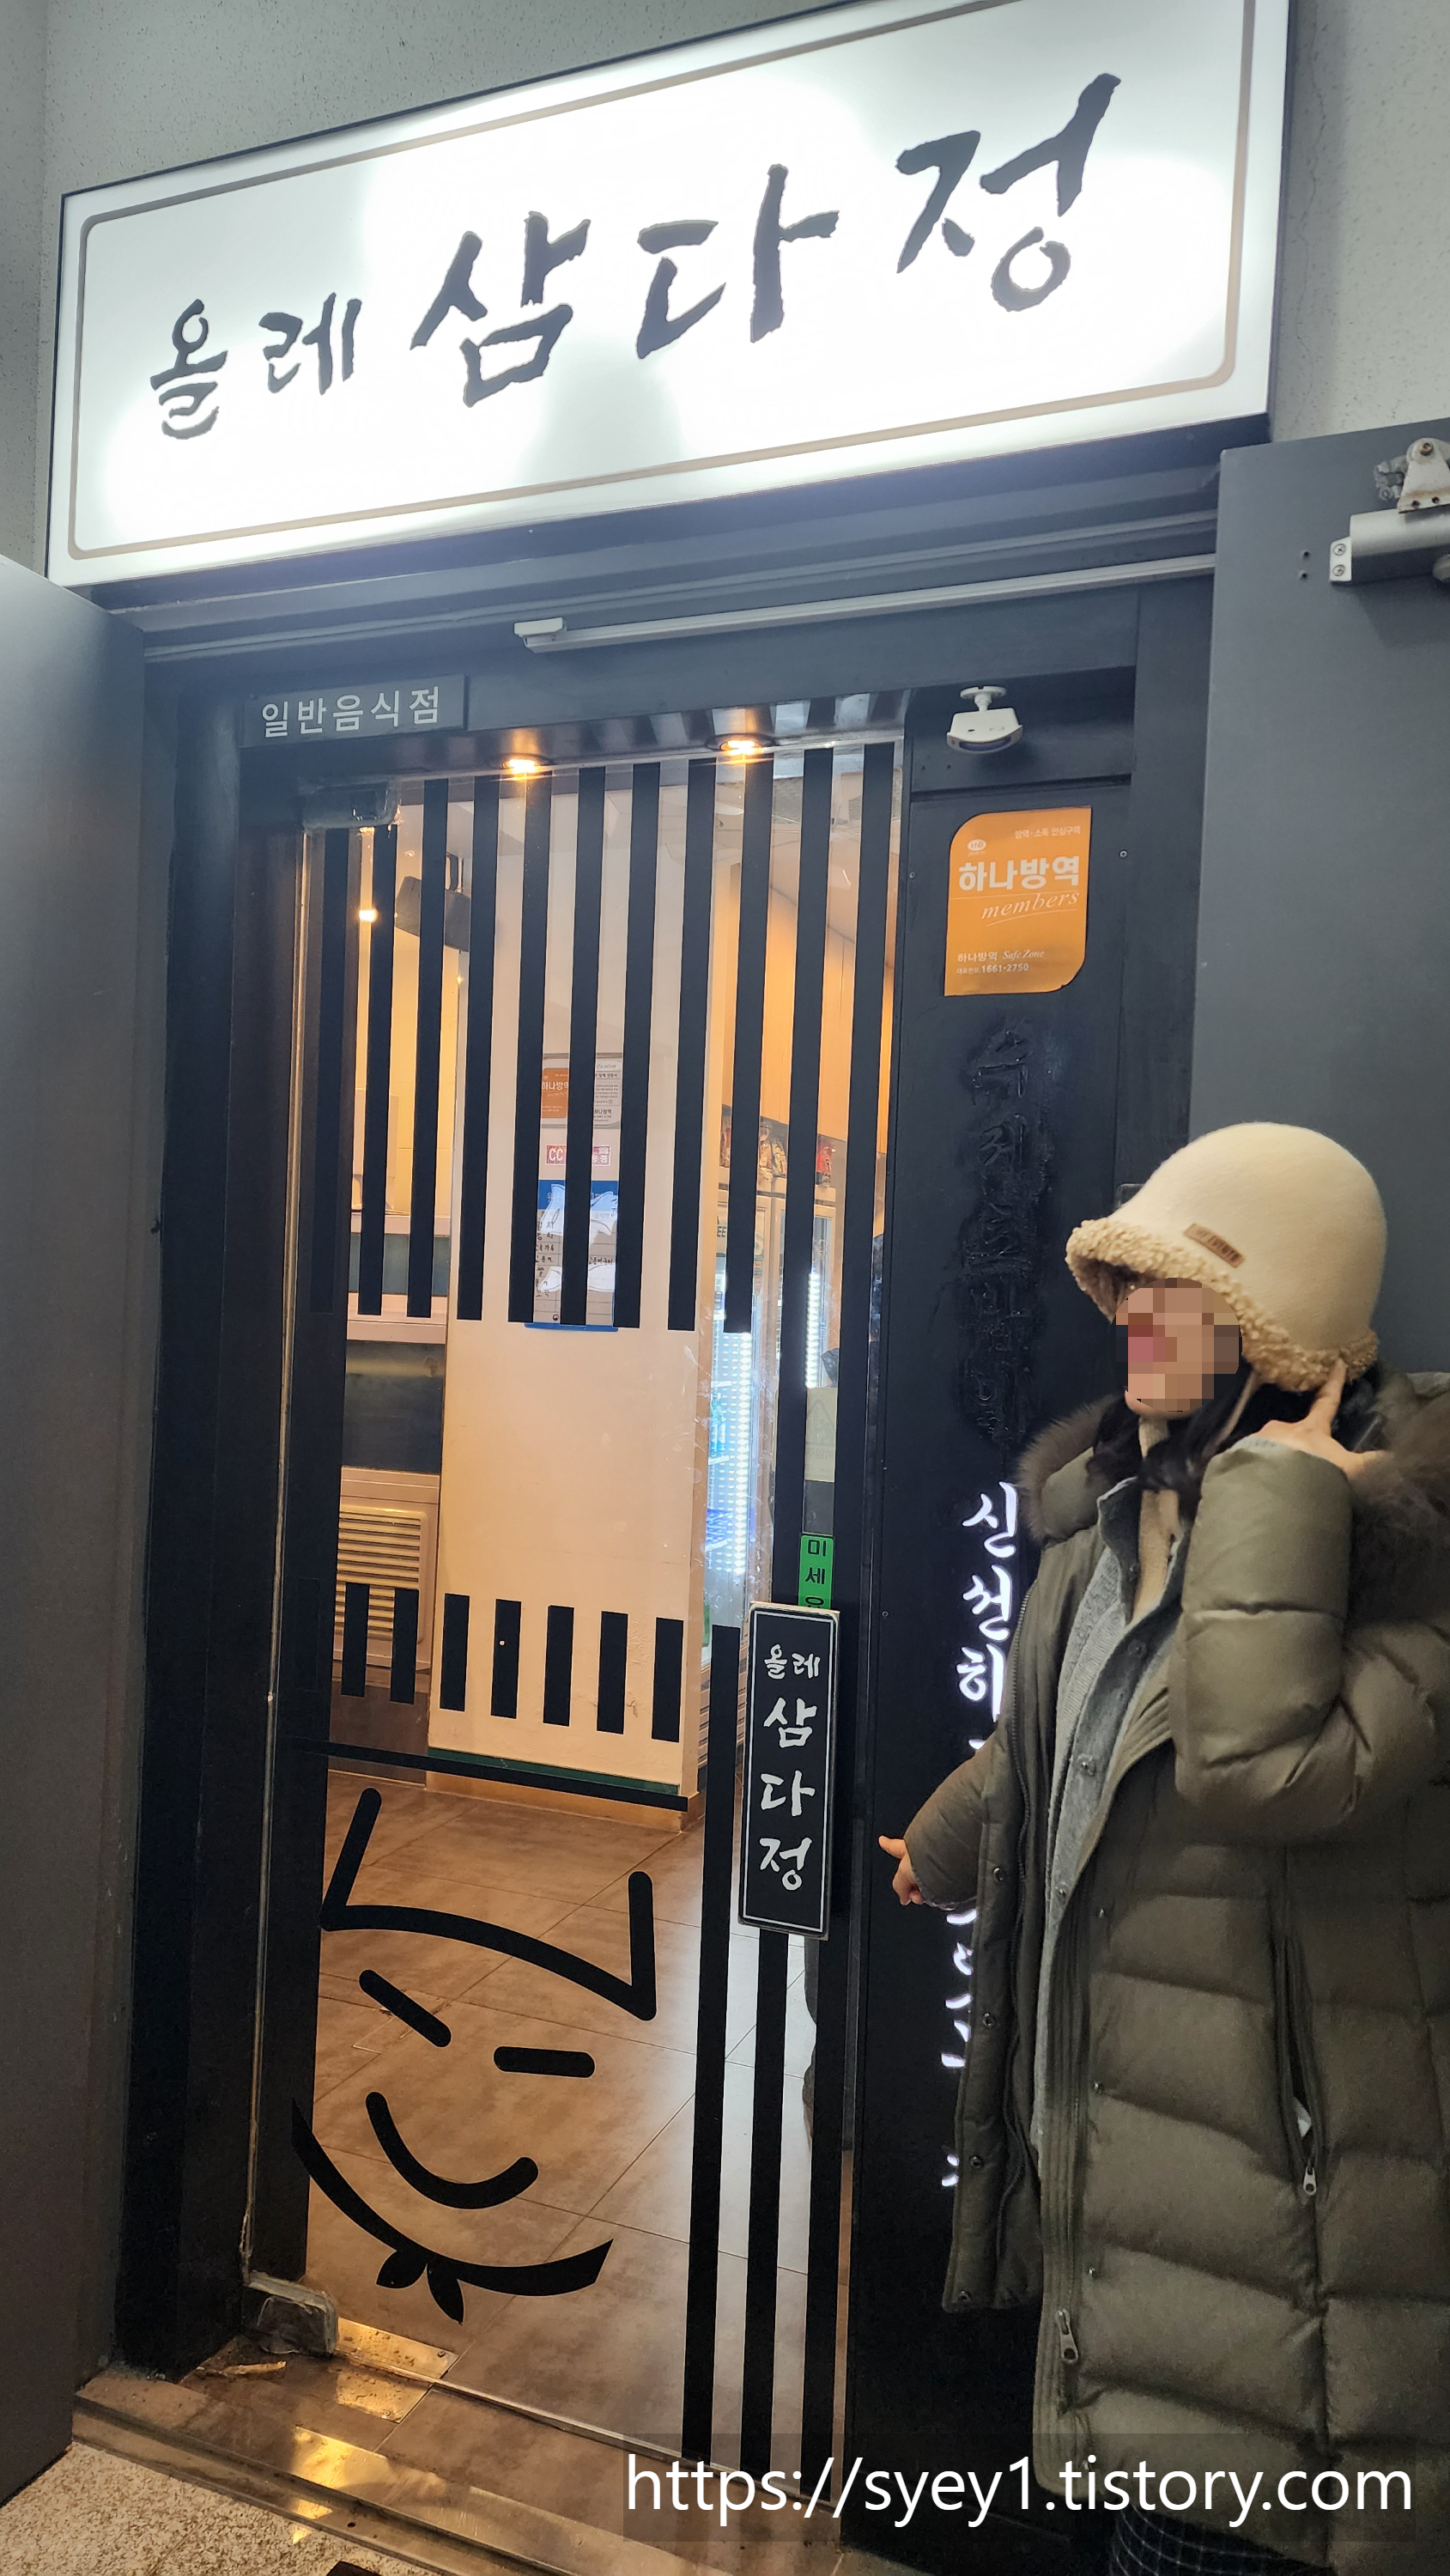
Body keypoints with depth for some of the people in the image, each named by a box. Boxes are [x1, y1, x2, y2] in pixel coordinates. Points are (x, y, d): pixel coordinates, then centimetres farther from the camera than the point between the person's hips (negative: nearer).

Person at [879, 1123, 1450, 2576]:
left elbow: (1260, 1767, -36)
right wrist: (943, 1843, 36)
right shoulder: (1113, 1504, 5)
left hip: (1280, 2158, -7)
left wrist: (1278, 1487, -29)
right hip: (1105, 2115, 8)